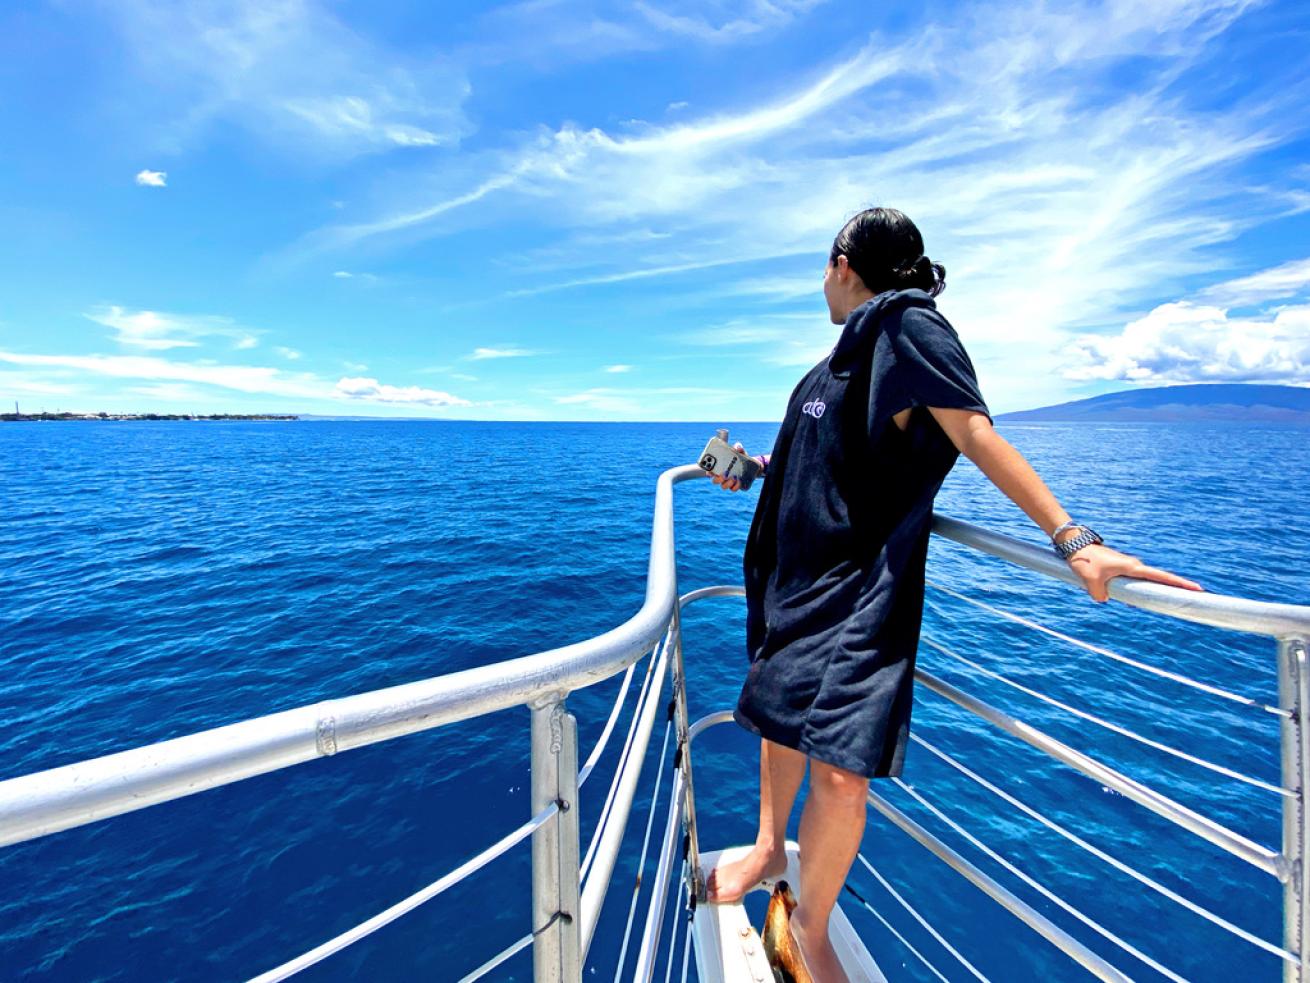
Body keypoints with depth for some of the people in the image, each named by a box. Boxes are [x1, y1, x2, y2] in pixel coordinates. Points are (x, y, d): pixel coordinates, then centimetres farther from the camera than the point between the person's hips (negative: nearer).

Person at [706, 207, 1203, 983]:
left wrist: (1071, 536, -30)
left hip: (860, 586, -9)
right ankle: (769, 850, 45)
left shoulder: (907, 323, -10)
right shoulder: (851, 347, 15)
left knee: (840, 771, -9)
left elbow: (975, 434, -21)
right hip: (797, 573, 9)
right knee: (780, 716, 20)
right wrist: (754, 469, 25)